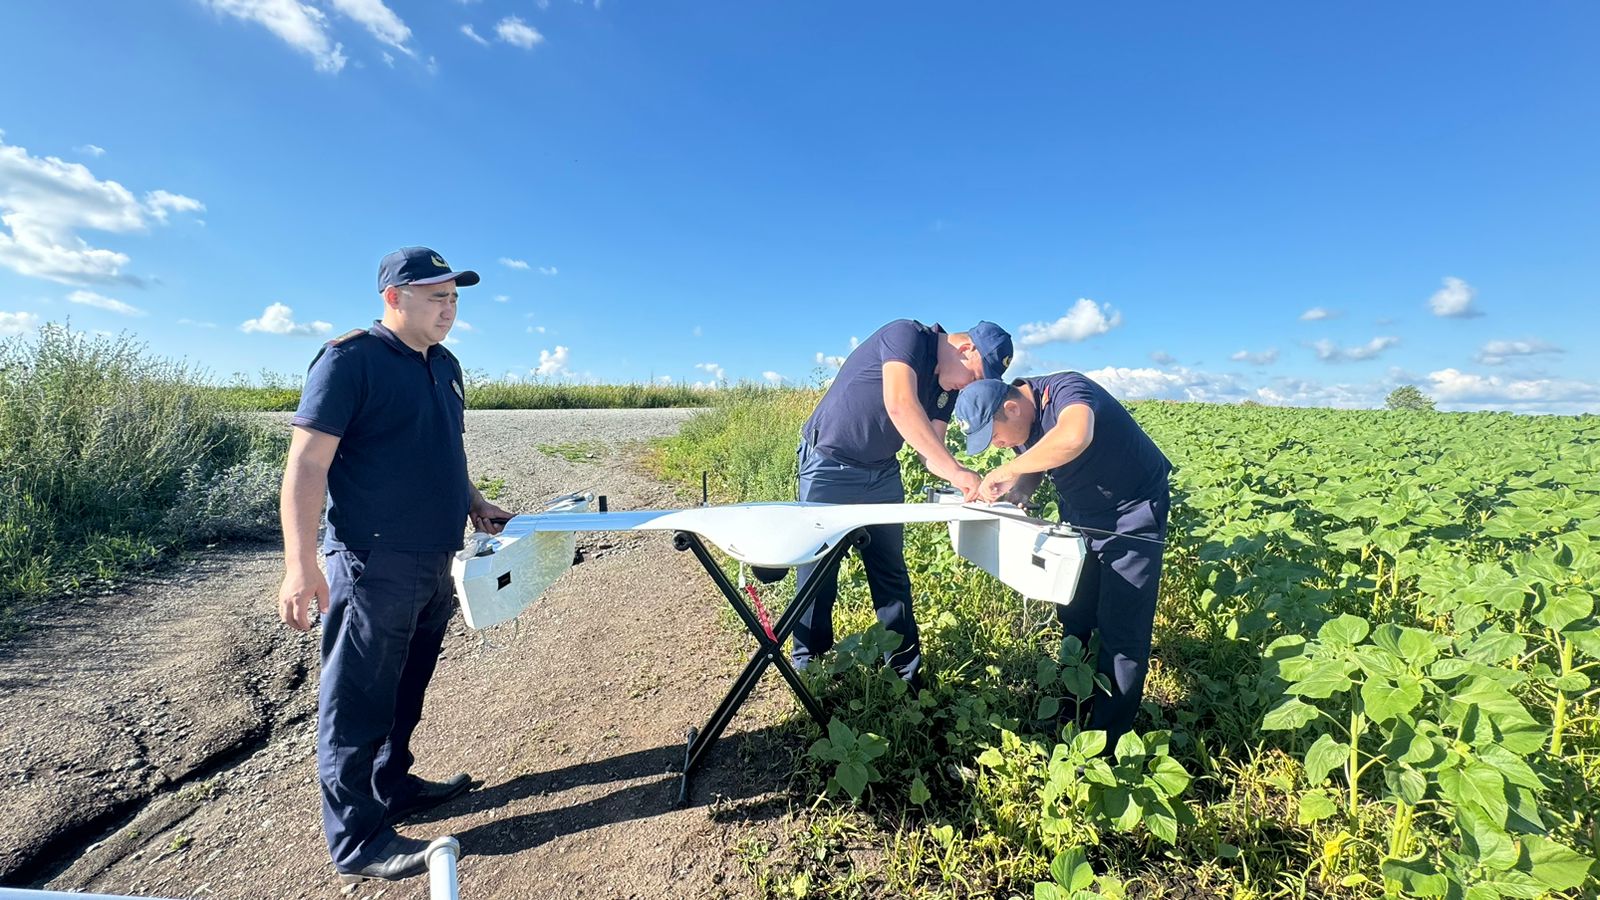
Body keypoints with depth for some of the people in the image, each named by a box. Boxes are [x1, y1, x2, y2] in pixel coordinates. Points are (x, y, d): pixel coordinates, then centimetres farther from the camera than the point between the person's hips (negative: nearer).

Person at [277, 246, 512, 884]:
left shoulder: (444, 365, 13)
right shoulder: (349, 360, -11)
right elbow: (307, 462, -16)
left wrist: (474, 503, 13)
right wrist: (301, 566, -21)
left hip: (434, 563, 8)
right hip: (373, 565, -8)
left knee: (406, 689, 21)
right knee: (359, 699, 5)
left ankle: (392, 787, 39)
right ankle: (356, 842, 19)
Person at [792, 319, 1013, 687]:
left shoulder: (948, 384, 4)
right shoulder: (907, 334, -19)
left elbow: (930, 448, 1)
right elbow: (900, 406, -36)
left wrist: (969, 484, -18)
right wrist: (957, 470, -37)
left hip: (882, 473, 7)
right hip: (830, 465, -7)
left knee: (891, 573, 9)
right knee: (817, 569, 4)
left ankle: (906, 671, 20)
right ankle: (807, 666, 21)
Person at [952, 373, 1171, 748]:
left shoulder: (1066, 389, -30)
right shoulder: (1023, 420, -5)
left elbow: (1074, 437, -53)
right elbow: (1031, 474, 6)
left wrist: (1005, 470, -43)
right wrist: (1008, 494, -16)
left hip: (1132, 515, -7)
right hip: (1082, 516, 8)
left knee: (1121, 631, -3)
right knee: (1074, 618, 13)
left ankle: (1107, 740, 10)